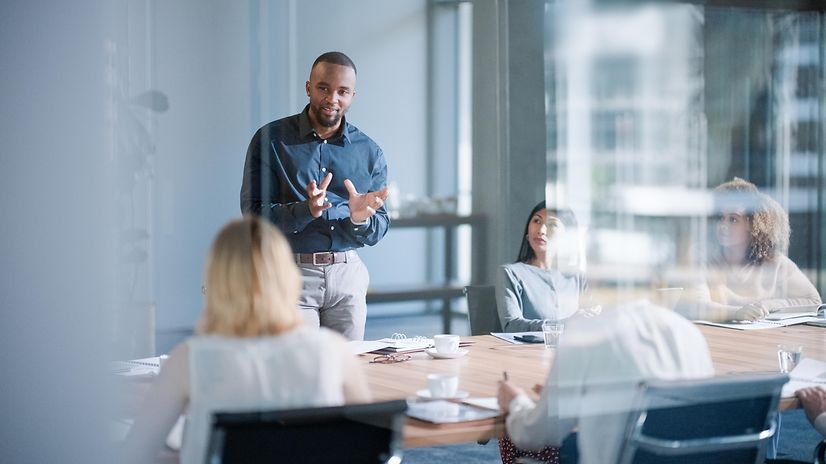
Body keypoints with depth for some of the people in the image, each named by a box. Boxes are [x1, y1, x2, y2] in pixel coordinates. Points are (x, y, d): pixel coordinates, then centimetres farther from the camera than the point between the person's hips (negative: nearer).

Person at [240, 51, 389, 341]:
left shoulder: (369, 152, 9)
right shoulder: (271, 140, 0)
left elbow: (378, 232, 8)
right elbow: (253, 214, -7)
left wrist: (360, 219, -14)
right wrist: (306, 210, -22)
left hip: (347, 275, 3)